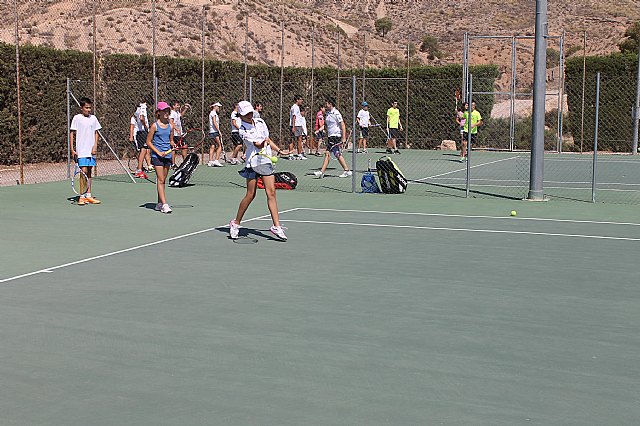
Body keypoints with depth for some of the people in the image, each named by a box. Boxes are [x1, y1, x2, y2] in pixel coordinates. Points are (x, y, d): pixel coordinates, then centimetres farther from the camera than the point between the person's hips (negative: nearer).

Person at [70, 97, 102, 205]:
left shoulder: (93, 118, 9)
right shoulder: (77, 118, -3)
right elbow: (72, 133, -1)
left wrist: (95, 146, 0)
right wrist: (72, 149, -7)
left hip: (91, 150, 5)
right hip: (81, 151, -4)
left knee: (89, 172, 9)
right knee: (84, 171, -11)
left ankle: (88, 196, 14)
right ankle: (82, 197, -8)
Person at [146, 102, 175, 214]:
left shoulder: (170, 126, 9)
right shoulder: (155, 126, -5)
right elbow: (148, 141, -3)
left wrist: (173, 144, -4)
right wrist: (158, 152, -13)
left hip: (167, 155, 5)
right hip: (157, 156, -5)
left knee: (162, 180, 10)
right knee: (160, 180, -10)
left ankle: (159, 204, 18)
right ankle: (164, 204, -15)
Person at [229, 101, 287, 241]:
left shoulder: (260, 122, 13)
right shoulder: (242, 129, -7)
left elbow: (268, 141, 22)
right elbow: (259, 145, -17)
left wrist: (279, 150, 18)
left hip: (267, 161, 5)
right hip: (253, 162, -5)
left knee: (271, 192, -3)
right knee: (250, 194, -3)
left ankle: (276, 226, -3)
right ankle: (235, 223, 15)